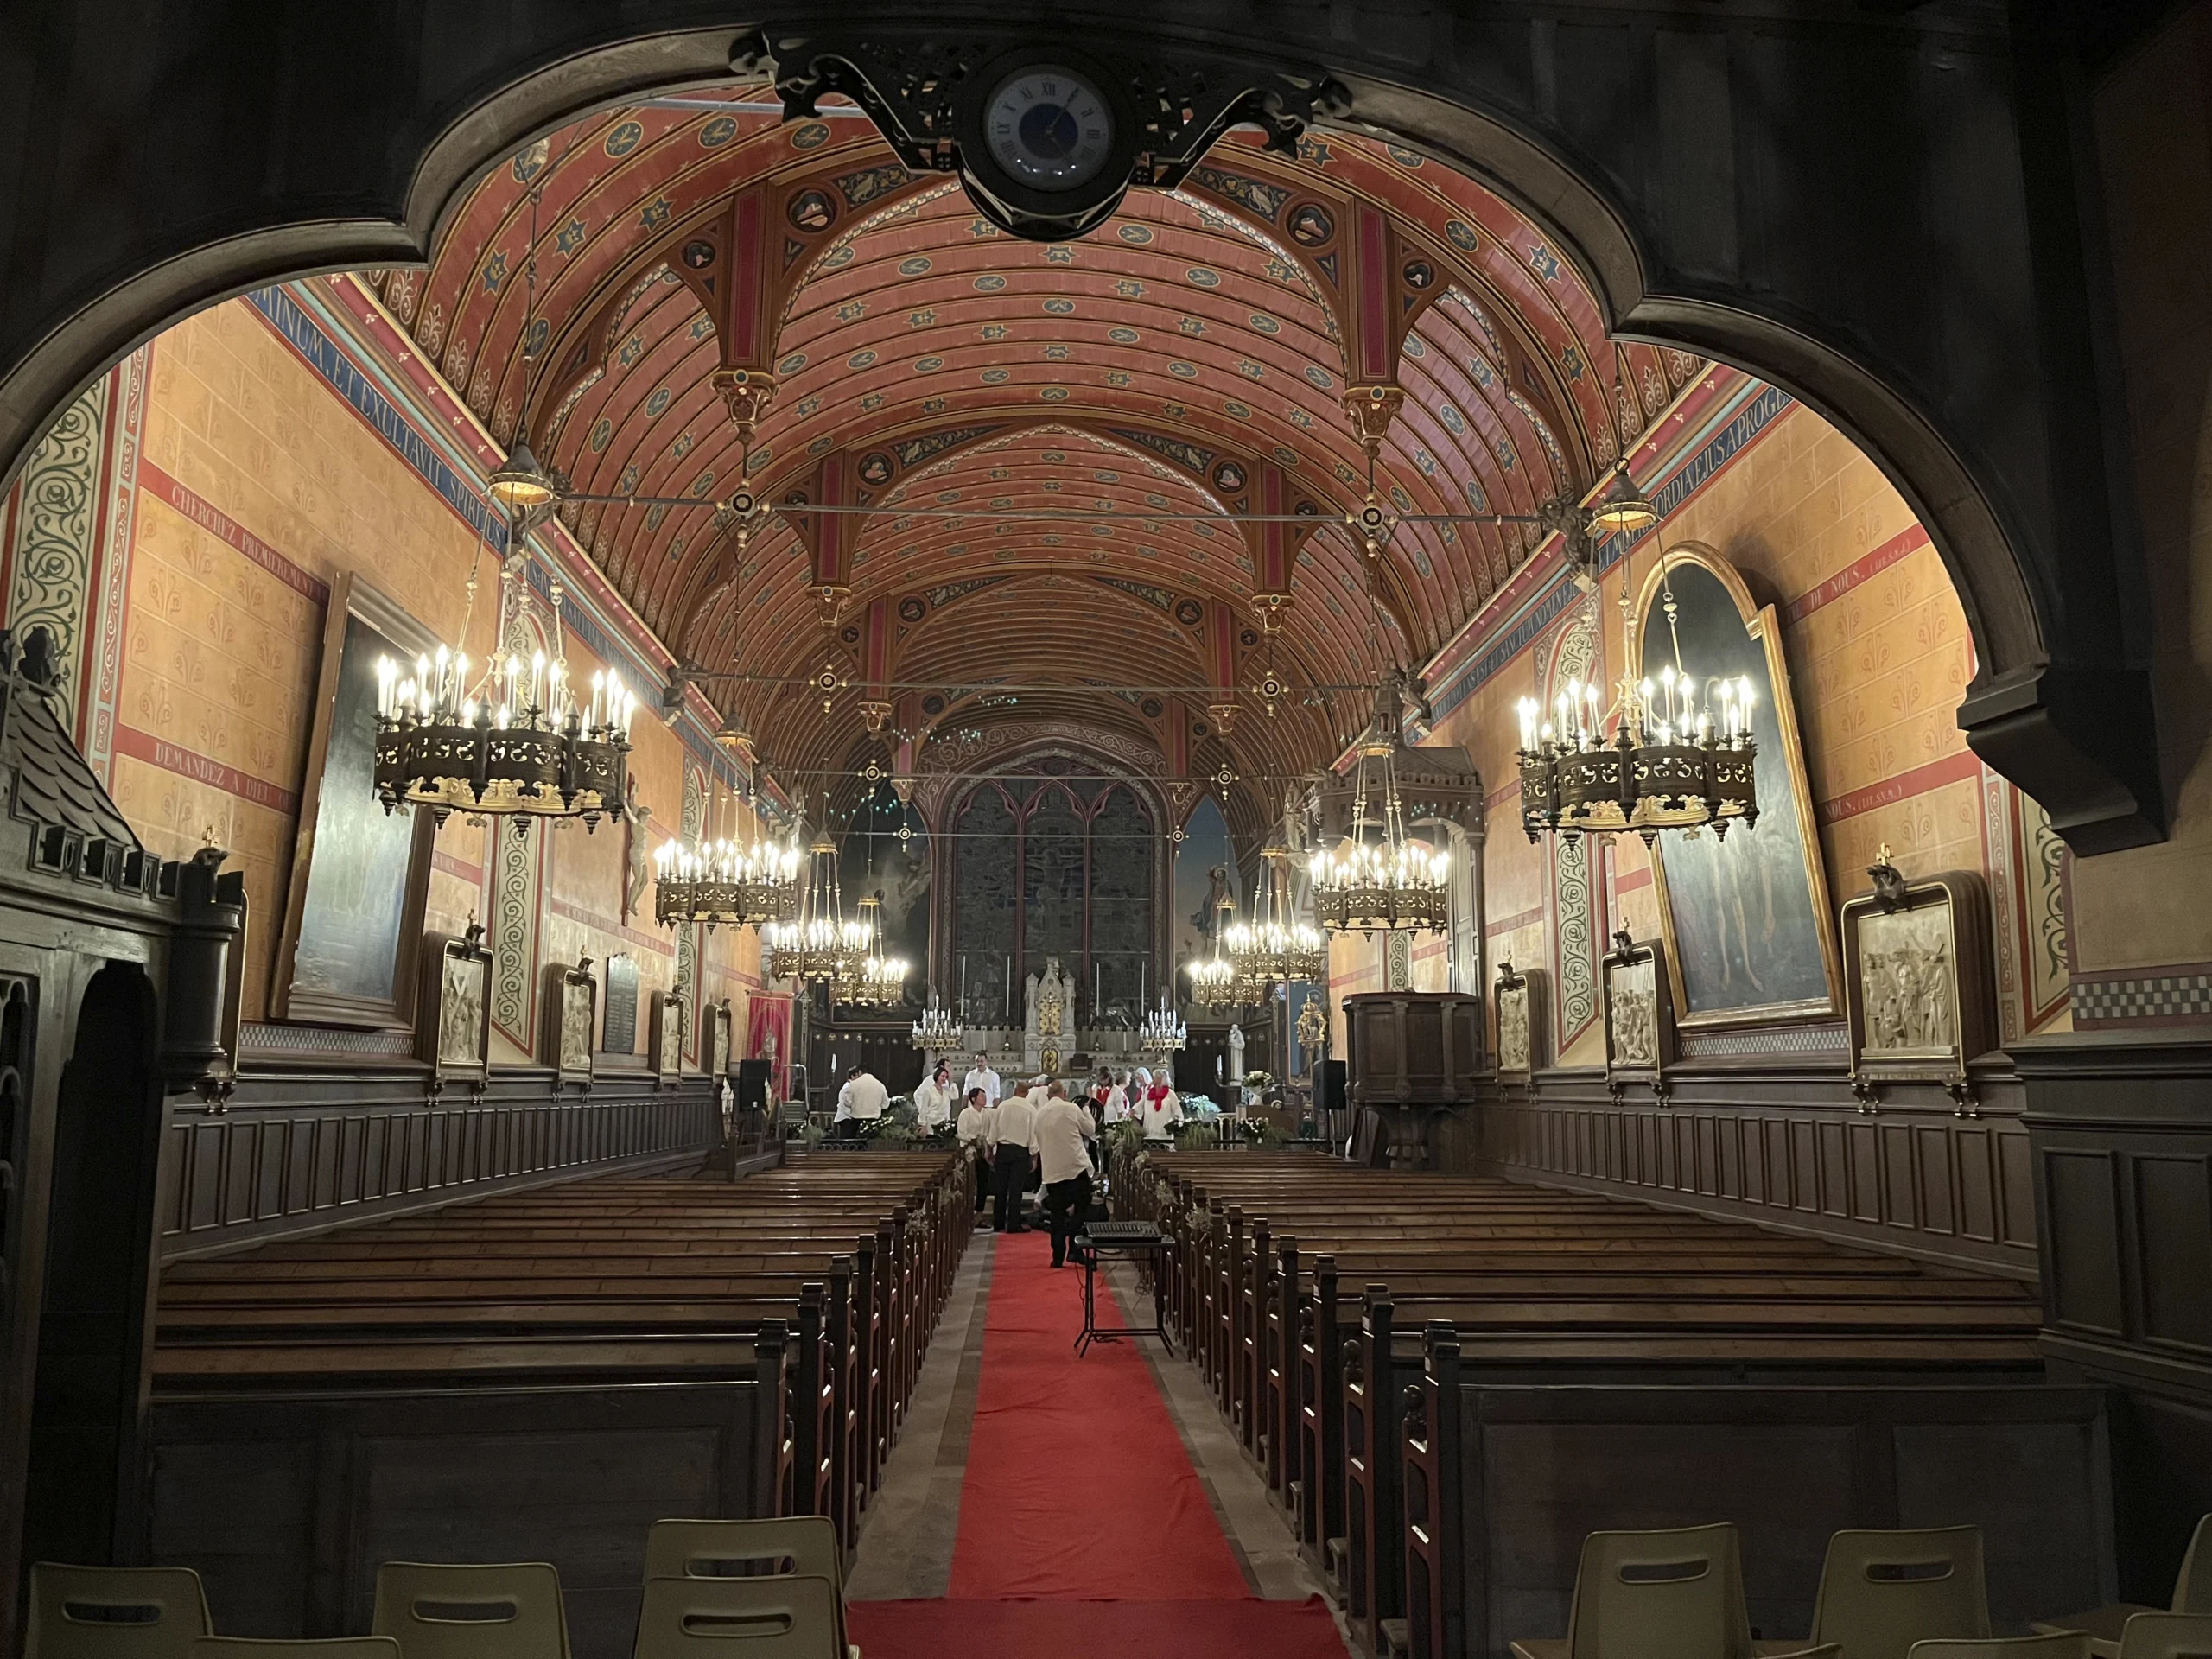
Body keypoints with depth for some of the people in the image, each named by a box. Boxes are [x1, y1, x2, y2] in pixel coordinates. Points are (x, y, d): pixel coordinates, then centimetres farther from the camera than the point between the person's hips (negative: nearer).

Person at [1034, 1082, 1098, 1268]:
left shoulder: (1040, 1114, 8)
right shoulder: (1072, 1109, -5)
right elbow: (1089, 1129, 8)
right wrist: (1086, 1110, 24)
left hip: (1051, 1170, 4)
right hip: (1075, 1167, -4)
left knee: (1057, 1214, 8)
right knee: (1081, 1209, 6)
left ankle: (1058, 1256, 6)